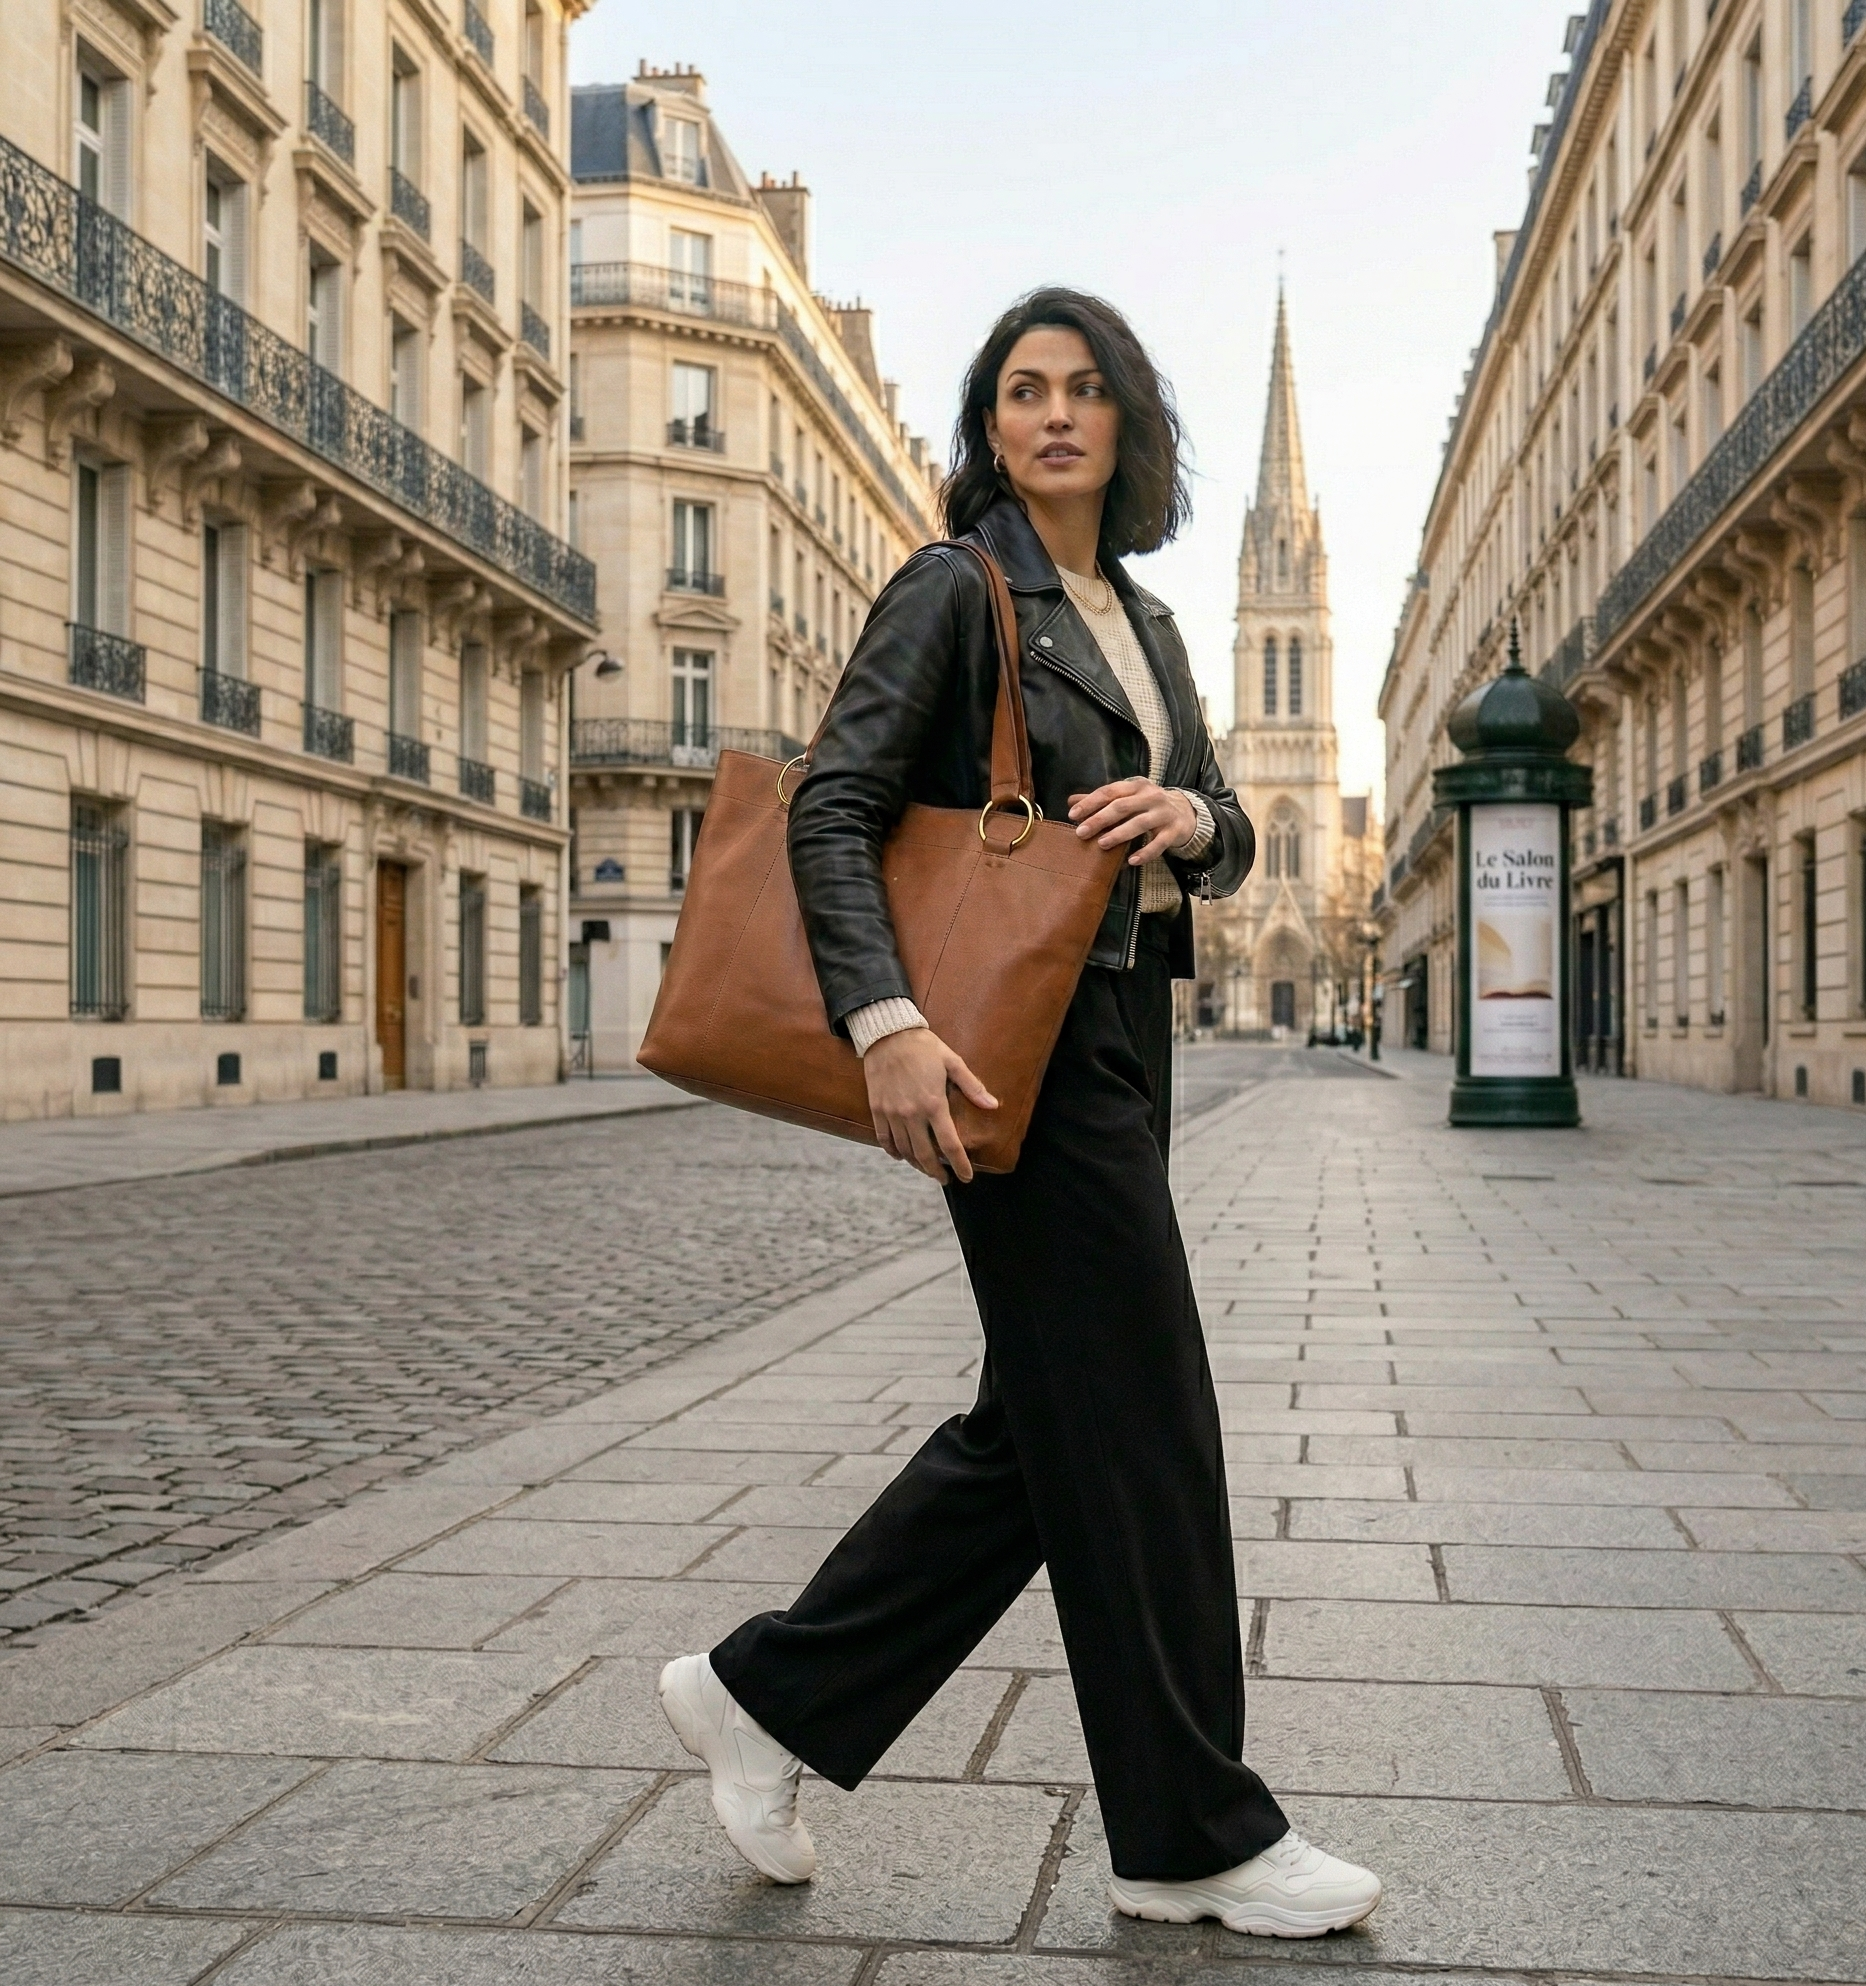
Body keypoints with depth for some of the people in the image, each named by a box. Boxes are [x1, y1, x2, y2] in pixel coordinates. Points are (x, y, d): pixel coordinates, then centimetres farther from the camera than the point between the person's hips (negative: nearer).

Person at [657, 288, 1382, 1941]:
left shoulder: (1144, 622, 18)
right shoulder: (956, 589, -5)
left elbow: (1230, 845, 20)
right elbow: (833, 810, -15)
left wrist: (1189, 817, -5)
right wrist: (886, 1020, -28)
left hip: (1123, 1040, 9)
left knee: (1041, 1424, 11)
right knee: (1137, 1420, -3)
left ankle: (769, 1695, 22)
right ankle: (1195, 1834, 12)